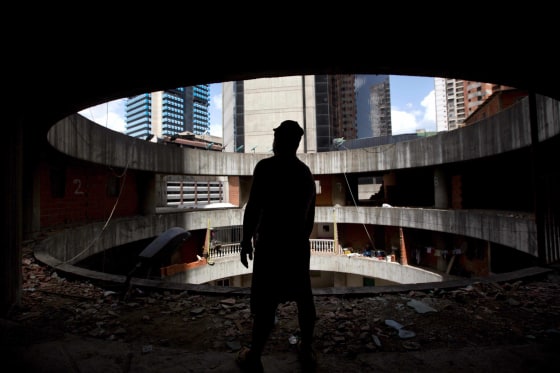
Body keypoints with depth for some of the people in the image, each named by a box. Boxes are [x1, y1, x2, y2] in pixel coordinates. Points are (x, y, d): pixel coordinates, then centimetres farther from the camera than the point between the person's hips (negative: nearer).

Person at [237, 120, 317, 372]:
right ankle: (307, 352, 33)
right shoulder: (306, 173, 9)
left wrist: (246, 240, -5)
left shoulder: (266, 167, -11)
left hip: (270, 244, -6)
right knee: (303, 298, 16)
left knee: (264, 302, 5)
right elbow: (310, 216, 14)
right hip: (298, 244, 7)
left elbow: (253, 207, -15)